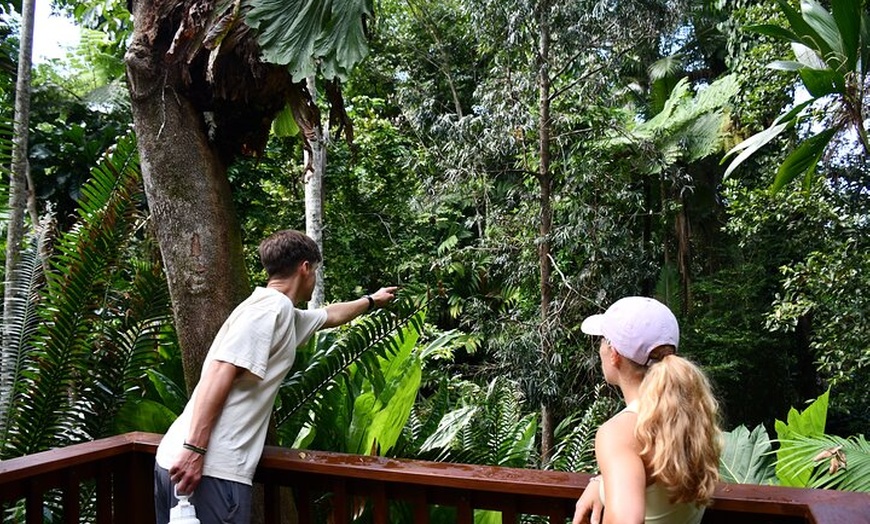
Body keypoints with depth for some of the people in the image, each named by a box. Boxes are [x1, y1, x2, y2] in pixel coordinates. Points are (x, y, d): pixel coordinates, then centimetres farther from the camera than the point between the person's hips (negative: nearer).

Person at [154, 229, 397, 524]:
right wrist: (194, 449, -24)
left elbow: (331, 315, 41)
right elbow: (219, 372, -19)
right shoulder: (272, 307, -9)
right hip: (211, 467, -9)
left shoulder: (283, 314, 21)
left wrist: (371, 301, 57)